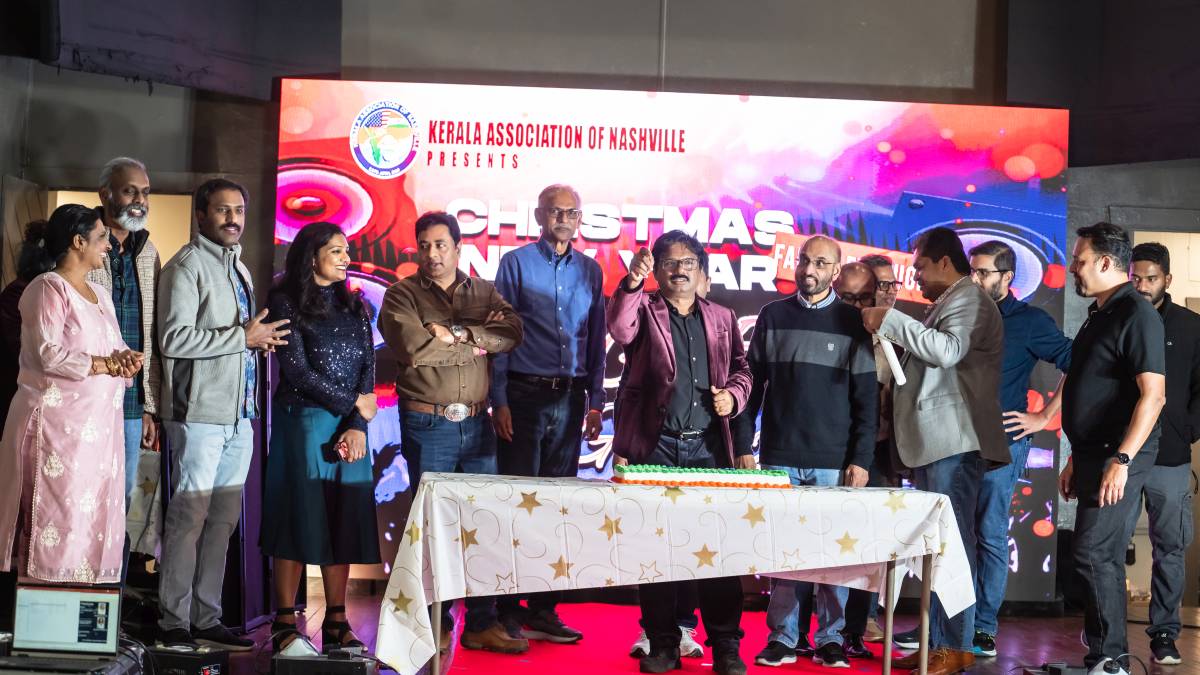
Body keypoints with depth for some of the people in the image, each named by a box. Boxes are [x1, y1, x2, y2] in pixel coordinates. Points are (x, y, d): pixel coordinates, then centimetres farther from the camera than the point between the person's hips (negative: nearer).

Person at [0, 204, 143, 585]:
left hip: (98, 427, 8)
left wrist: (125, 360, -6)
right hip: (58, 423, -8)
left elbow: (115, 348, 17)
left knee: (94, 517, 6)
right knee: (56, 516, -8)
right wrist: (105, 364, -12)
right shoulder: (47, 288, -7)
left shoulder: (99, 294, 19)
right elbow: (50, 354, -18)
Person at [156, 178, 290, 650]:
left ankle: (206, 619, 16)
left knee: (224, 517, 9)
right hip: (201, 411, -8)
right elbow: (174, 339, -17)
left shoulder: (239, 269, 19)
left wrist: (259, 338, 6)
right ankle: (175, 623, 3)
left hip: (240, 412, 8)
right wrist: (243, 337, -15)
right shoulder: (186, 266, -7)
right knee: (190, 517, -4)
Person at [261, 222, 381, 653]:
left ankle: (336, 624, 8)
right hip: (302, 420, -5)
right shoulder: (286, 302, 0)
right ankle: (285, 622, 2)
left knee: (345, 521, 3)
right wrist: (353, 403, -7)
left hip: (351, 426, 5)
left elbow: (367, 366, 7)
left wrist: (358, 426, -7)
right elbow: (296, 370, -8)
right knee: (298, 516, -4)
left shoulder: (354, 306, 15)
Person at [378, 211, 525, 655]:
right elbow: (412, 347, -17)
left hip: (477, 423, 4)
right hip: (427, 424, -3)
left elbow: (512, 333, -6)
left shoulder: (484, 293, 12)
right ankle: (436, 624, 11)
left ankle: (482, 623, 13)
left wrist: (454, 332, -15)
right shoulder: (402, 295, 1)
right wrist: (476, 345, -9)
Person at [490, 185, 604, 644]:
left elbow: (596, 343, 15)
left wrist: (595, 401, 8)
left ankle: (544, 608, 13)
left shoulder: (590, 271, 12)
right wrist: (499, 401, -8)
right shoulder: (516, 263, 1)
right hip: (524, 394, -4)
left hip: (570, 398, 4)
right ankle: (507, 608, 3)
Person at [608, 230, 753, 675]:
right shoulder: (644, 310, 5)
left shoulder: (721, 319, 16)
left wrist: (733, 394, 0)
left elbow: (741, 368, 21)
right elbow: (620, 330, -17)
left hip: (710, 446, 2)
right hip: (656, 446, -2)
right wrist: (631, 284, -31)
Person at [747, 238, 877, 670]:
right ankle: (782, 637, 7)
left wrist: (861, 459, -3)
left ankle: (830, 638, 9)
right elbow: (753, 383, 11)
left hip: (833, 461, -1)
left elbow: (866, 399, 3)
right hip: (779, 457, 1)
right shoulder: (773, 316, 9)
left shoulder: (852, 322, 5)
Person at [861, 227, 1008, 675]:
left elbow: (950, 350, -24)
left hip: (954, 444, -10)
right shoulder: (946, 304, 25)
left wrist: (891, 321, -20)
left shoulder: (968, 299, -6)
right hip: (934, 444, 10)